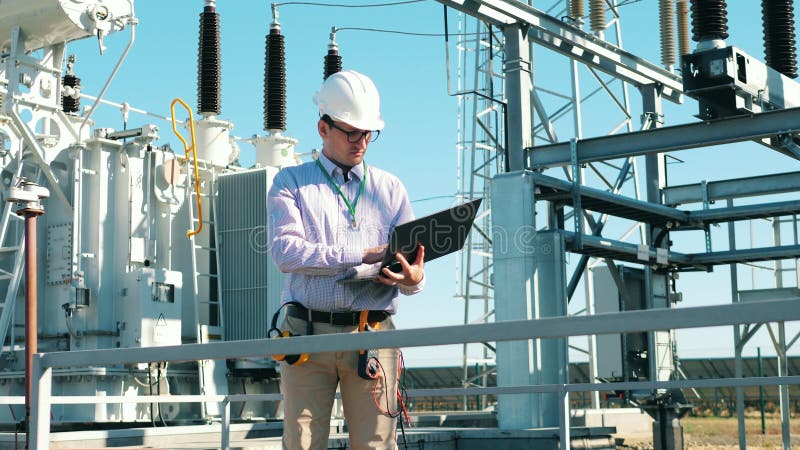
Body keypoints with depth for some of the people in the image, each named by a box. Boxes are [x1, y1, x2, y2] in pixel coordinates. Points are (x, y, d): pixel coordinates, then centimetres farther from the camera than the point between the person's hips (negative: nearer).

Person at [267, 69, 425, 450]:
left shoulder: (390, 188, 17)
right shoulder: (291, 182, 11)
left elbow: (409, 261, 10)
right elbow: (285, 251, -5)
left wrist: (413, 279, -16)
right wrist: (362, 254, -13)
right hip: (307, 333, -1)